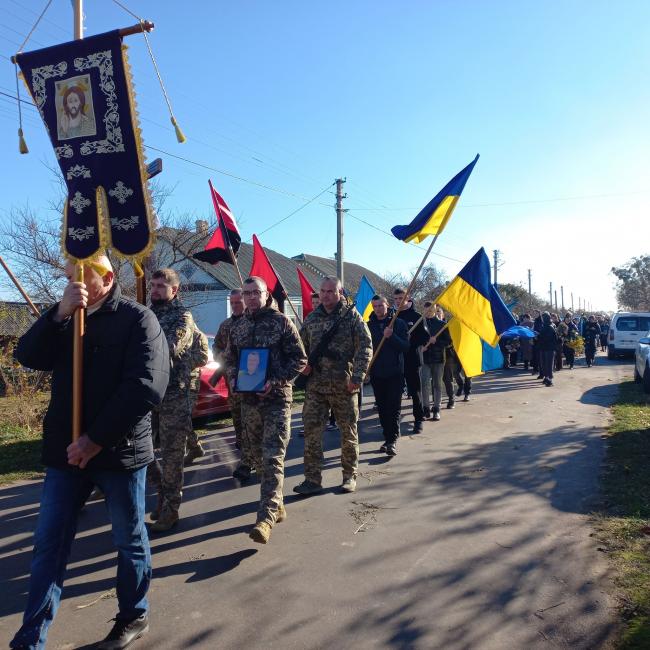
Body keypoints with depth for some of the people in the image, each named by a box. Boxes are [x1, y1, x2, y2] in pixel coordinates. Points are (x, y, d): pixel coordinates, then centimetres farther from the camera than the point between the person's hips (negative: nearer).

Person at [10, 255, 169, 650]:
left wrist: (97, 439, -19)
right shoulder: (66, 317, 10)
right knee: (49, 544, 10)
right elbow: (29, 357, -4)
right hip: (67, 449, 5)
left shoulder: (137, 318, -8)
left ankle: (134, 617, 33)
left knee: (130, 541, 12)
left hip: (119, 450, -4)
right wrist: (60, 314, -18)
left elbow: (147, 387, -18)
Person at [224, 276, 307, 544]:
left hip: (276, 399, -6)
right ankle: (276, 505, 30)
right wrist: (233, 378, -1)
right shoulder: (238, 326, 11)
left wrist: (275, 381, -16)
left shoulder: (281, 322, -4)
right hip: (248, 400, 6)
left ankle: (266, 517, -9)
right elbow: (230, 359, 20)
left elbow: (299, 359, -5)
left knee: (273, 458, -10)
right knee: (258, 457, 14)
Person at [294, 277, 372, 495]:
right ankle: (312, 479, 10)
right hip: (316, 385, 3)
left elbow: (365, 348, -6)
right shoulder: (311, 318, 9)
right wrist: (303, 365, 0)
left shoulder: (352, 316, -2)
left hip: (344, 386, -3)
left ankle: (350, 476, 25)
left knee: (348, 432, 8)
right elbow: (301, 346, 18)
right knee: (312, 431, 1)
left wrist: (357, 377, -14)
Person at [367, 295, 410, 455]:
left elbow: (405, 347, -7)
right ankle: (388, 438, 19)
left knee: (394, 407, -5)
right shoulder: (369, 325, 6)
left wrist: (391, 336, -21)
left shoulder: (399, 323, -1)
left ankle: (393, 440, -3)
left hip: (395, 373, -3)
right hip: (377, 374, 3)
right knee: (382, 408, 9)